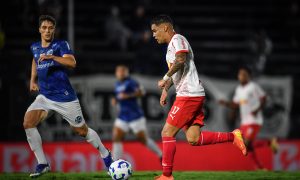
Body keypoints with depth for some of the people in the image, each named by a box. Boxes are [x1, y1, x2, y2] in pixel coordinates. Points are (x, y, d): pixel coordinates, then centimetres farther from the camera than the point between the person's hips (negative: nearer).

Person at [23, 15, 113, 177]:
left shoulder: (61, 45, -9)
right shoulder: (35, 48, 8)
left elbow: (72, 63, -27)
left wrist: (52, 57, -40)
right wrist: (33, 80, 22)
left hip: (64, 97, -5)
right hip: (44, 96, 5)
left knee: (82, 130, 4)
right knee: (28, 123, -18)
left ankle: (105, 155, 30)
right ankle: (42, 164, -11)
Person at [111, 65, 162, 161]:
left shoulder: (130, 82, -12)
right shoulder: (118, 84, 13)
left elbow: (141, 92, -22)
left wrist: (127, 96, -28)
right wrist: (115, 100, 9)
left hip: (135, 116, -7)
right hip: (123, 116, 7)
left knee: (143, 139, 1)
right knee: (116, 138, -8)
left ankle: (161, 155, 23)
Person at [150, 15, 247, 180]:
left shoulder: (177, 40, -7)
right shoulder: (171, 45, 23)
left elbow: (180, 60, -28)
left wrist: (165, 78, -23)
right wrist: (165, 89, 25)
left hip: (189, 95, -10)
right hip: (194, 96, 10)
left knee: (167, 132, -6)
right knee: (193, 139, 4)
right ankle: (232, 136, 4)